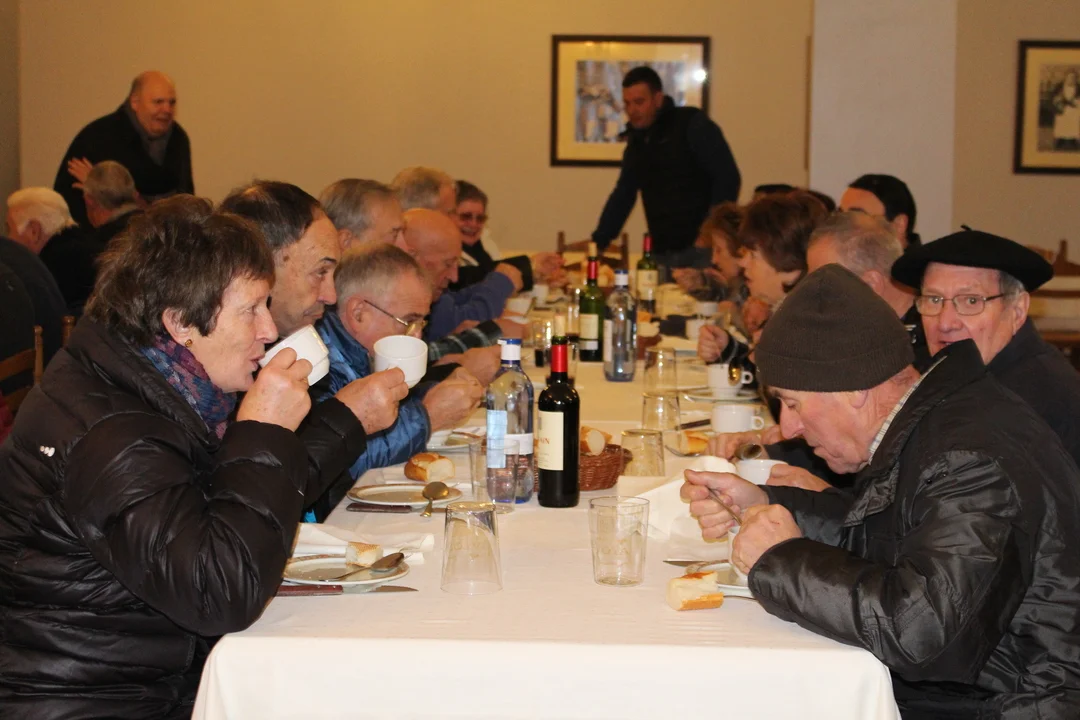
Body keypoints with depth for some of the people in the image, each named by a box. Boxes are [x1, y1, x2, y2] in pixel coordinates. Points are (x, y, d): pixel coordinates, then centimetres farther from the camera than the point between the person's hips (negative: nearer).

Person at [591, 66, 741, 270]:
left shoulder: (693, 125, -4)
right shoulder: (636, 139, 16)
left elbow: (728, 178, -10)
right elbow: (623, 194, 22)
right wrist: (598, 242, 14)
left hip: (700, 248, -5)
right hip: (661, 252, 6)